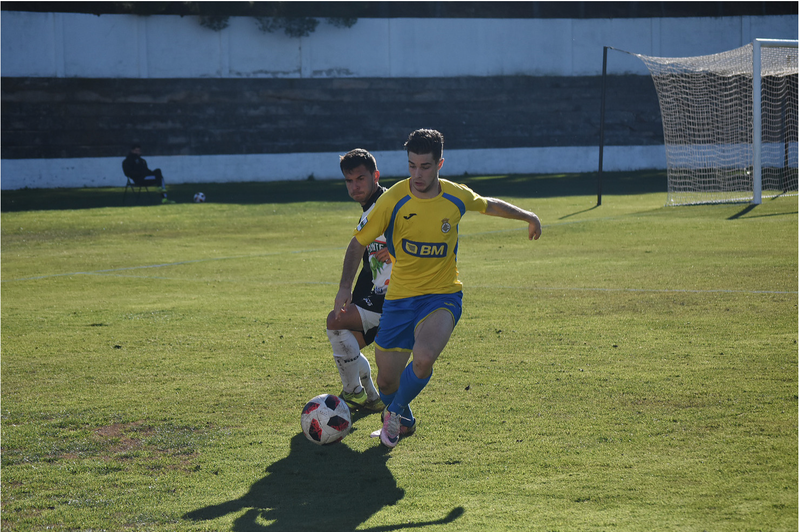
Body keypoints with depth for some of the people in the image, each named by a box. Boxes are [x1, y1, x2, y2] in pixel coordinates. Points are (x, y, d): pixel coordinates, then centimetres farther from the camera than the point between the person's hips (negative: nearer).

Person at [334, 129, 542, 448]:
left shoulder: (457, 197, -6)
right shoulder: (393, 201, -12)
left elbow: (489, 205, 18)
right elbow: (358, 242, -2)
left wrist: (528, 217, 30)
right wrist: (345, 287, -13)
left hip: (443, 296, -1)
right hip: (399, 299, 1)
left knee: (423, 358, -29)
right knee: (387, 380, 3)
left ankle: (396, 413, 1)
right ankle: (404, 422, 39)